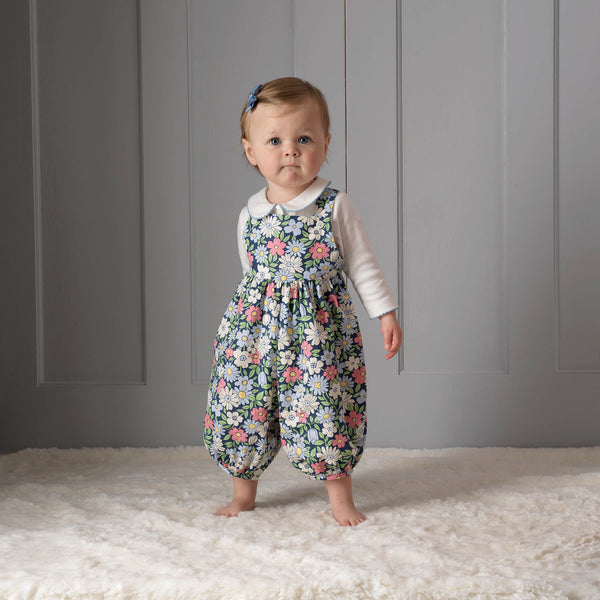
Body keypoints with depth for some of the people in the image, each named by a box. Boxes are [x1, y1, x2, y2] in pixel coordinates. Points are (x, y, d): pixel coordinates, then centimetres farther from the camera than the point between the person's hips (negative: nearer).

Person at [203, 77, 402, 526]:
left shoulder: (335, 207, -4)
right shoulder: (250, 215, 4)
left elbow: (363, 265, 2)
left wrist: (386, 313, 0)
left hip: (321, 329, -3)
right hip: (256, 325, 3)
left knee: (325, 409, -2)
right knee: (242, 408, 5)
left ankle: (340, 495, 17)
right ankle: (243, 492, 26)